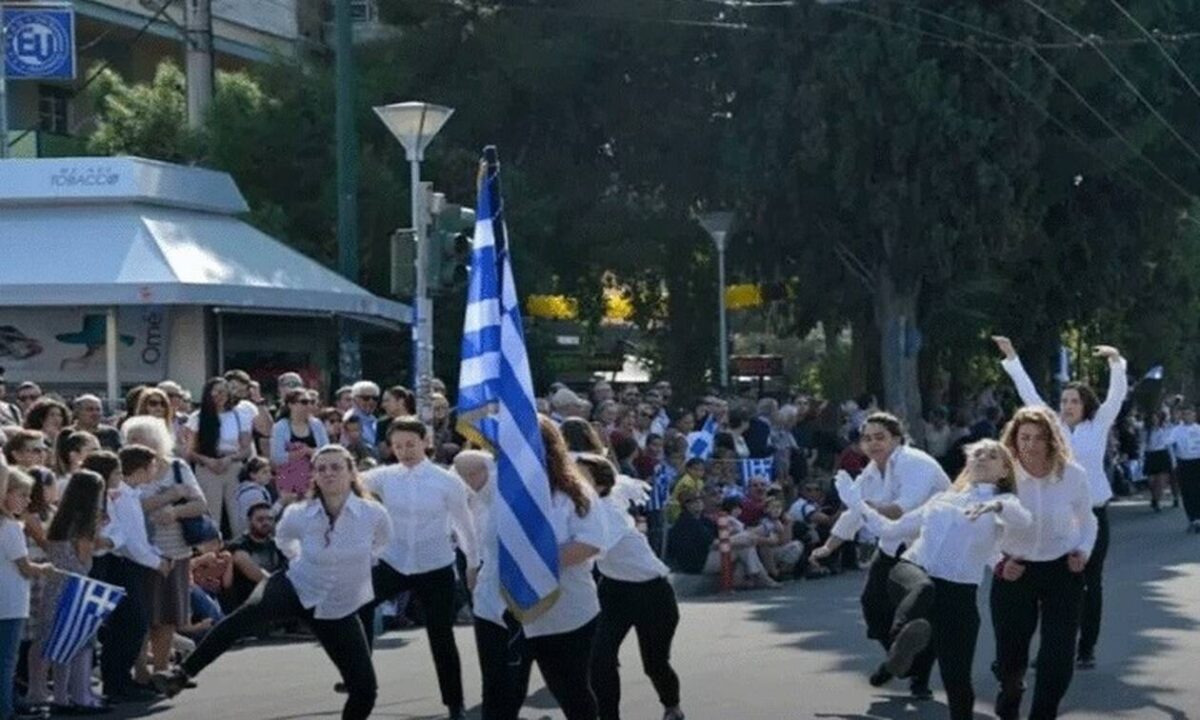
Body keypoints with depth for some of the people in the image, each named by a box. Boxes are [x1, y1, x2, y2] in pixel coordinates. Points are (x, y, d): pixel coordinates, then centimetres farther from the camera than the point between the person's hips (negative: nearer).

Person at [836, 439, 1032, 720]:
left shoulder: (1003, 502, 13)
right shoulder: (943, 499, 24)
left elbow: (1025, 519, -13)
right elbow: (892, 529, 32)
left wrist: (995, 505, -32)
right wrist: (857, 503, 31)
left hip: (958, 593, -2)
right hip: (911, 570, 2)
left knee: (957, 681, -7)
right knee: (923, 588, -38)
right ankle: (902, 641, -66)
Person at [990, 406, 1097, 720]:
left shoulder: (1073, 475, -12)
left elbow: (1086, 521, 8)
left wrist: (1084, 551, -9)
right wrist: (998, 562, -17)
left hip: (1062, 570, 0)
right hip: (1015, 570, 0)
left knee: (1058, 654, -6)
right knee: (1010, 652, 7)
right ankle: (1010, 694, 44)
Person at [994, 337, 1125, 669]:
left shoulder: (1098, 426, 2)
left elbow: (1117, 394, -9)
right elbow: (1029, 393, 5)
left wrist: (1116, 361, -24)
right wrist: (1011, 358, 1)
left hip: (1093, 514, -1)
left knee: (1090, 583, 5)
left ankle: (1087, 648, 11)